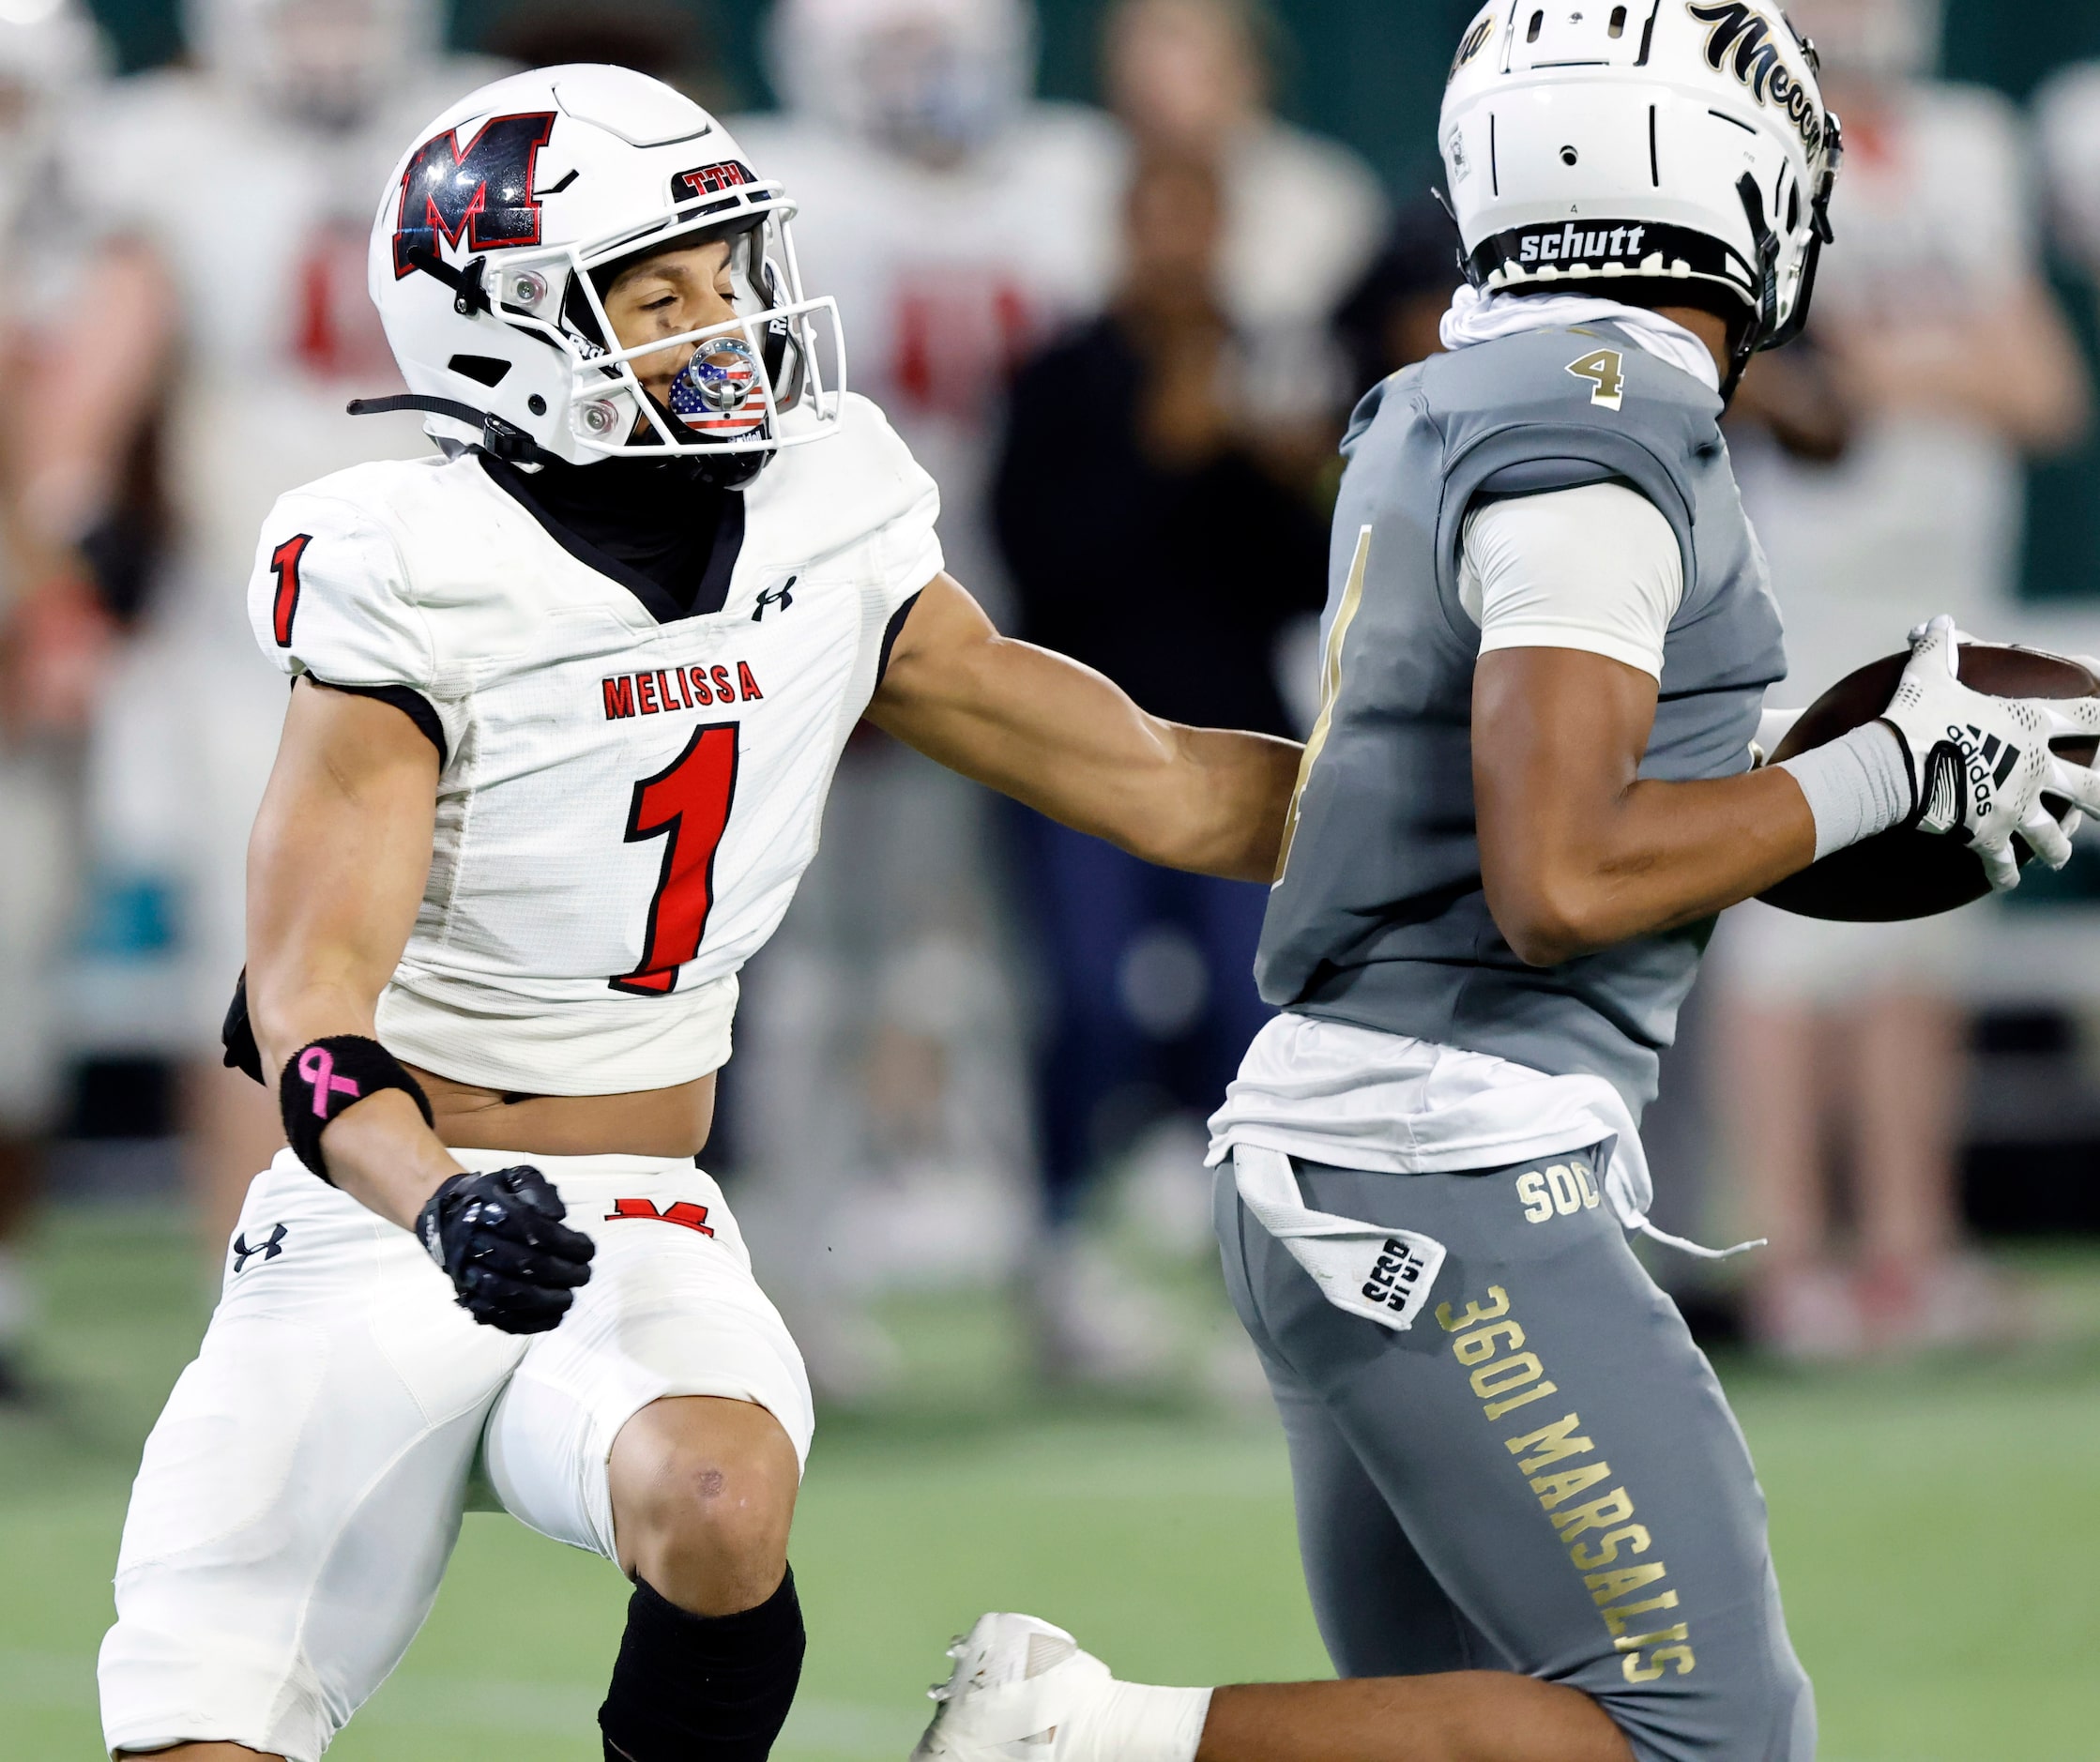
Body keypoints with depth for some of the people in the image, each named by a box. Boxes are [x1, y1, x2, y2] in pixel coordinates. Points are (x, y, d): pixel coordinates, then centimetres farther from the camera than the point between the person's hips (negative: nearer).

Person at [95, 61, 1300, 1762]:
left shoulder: (827, 531, 2)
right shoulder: (417, 584, -13)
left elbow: (1158, 787, 8)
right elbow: (309, 1004, -19)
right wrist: (442, 1203, -38)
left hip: (639, 1239, 3)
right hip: (373, 1236, -2)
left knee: (720, 1509, -32)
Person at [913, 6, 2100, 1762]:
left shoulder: (1441, 415, 14)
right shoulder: (1607, 430, -14)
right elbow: (1561, 883, -21)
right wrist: (1890, 772, -10)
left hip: (1330, 1150, 10)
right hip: (1452, 1173, -10)